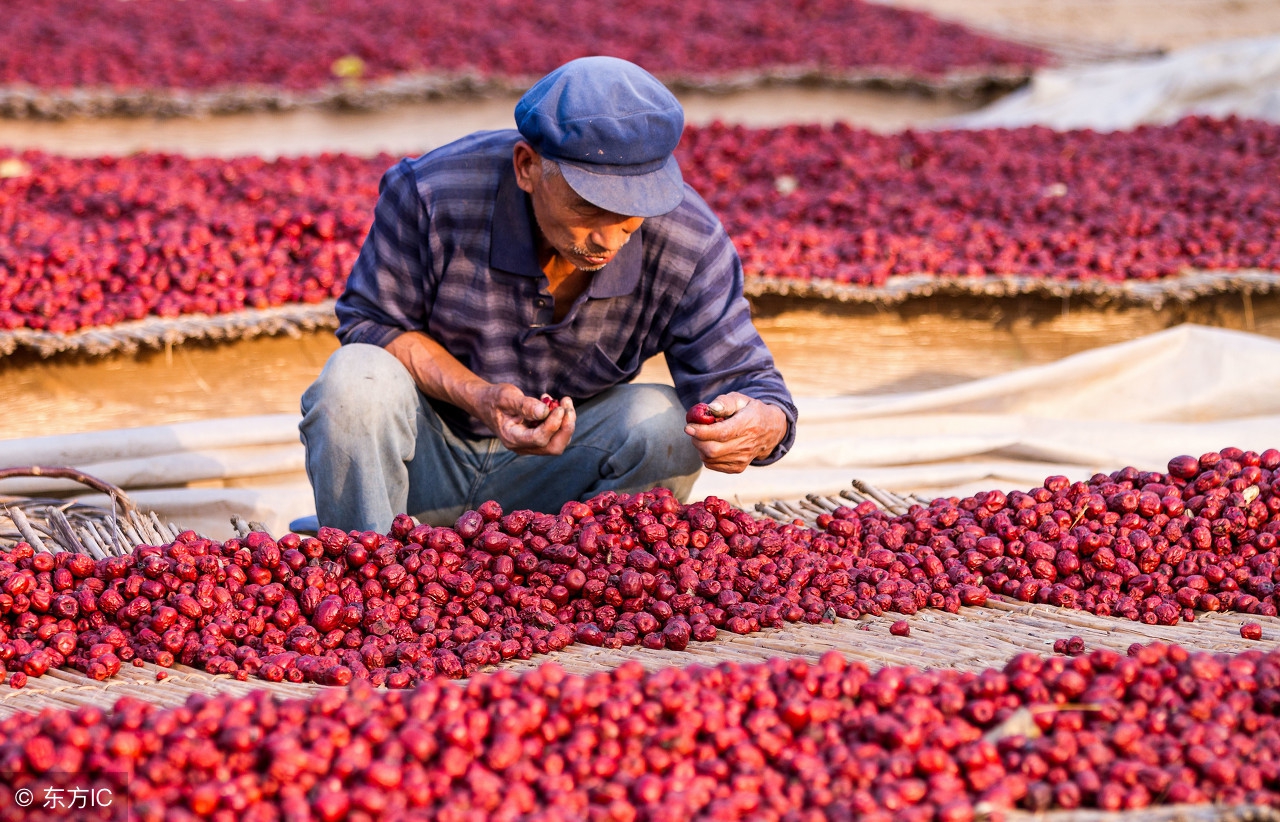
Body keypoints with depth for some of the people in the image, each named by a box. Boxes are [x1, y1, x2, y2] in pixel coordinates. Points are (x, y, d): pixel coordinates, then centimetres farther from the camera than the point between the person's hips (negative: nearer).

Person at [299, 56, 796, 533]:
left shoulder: (690, 246, -19)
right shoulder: (433, 192, -25)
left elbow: (744, 378, -17)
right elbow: (370, 322, -12)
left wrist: (763, 427, -44)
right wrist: (478, 397, -30)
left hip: (554, 476, 1)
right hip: (429, 458, -1)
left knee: (664, 424, -27)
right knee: (357, 377, -31)